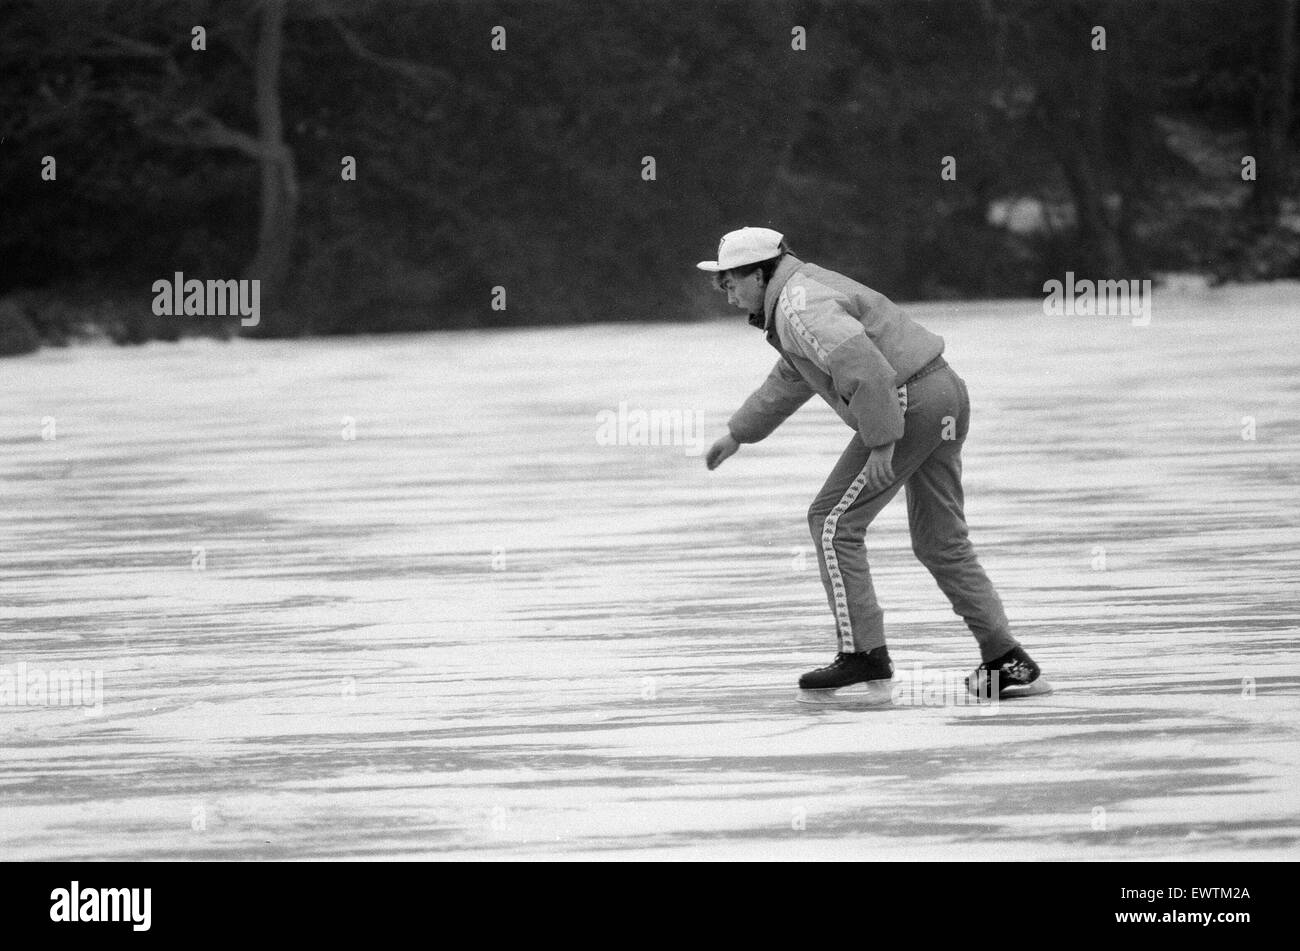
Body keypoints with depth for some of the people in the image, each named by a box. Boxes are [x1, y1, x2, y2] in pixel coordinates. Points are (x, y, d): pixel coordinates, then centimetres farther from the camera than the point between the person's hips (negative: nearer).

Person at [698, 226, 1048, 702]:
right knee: (941, 543, 14)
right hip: (945, 393, 10)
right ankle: (1008, 662, 10)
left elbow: (867, 369, -26)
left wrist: (881, 445, -25)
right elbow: (788, 382, 37)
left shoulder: (799, 306, -13)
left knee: (833, 523, -2)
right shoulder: (805, 292, 22)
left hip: (906, 404, -10)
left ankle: (863, 655, -5)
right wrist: (737, 433, 42)